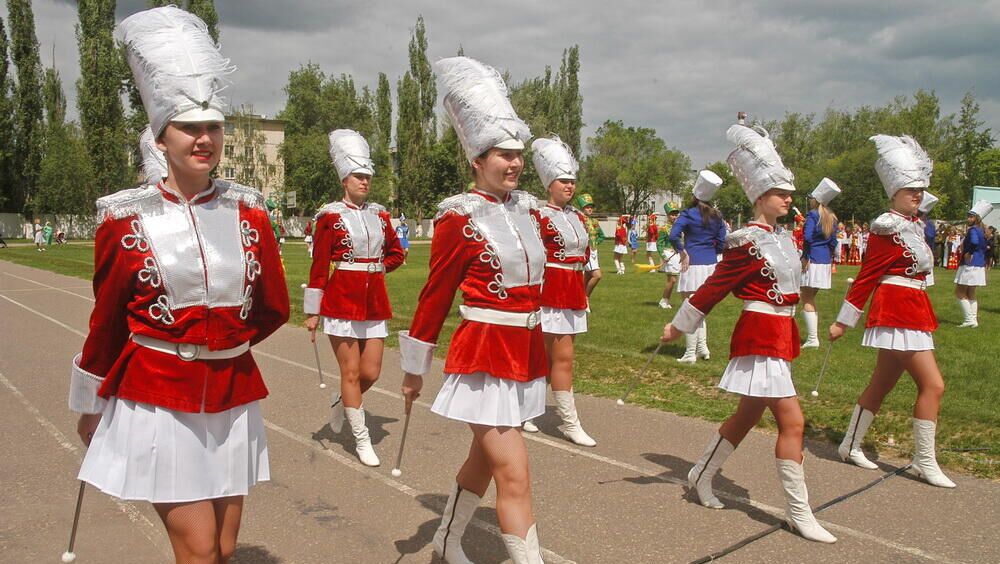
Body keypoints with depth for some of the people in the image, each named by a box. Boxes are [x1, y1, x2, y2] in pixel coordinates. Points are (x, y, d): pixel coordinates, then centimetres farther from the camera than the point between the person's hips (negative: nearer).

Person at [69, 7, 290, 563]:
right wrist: (89, 407, 11)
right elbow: (106, 323, 2)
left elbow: (274, 309, 8)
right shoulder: (126, 218, -7)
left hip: (233, 395, 3)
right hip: (156, 399, -3)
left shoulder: (248, 211, 0)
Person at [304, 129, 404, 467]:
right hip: (342, 301, -5)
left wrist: (375, 269, 6)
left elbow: (396, 253, 22)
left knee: (371, 373, 5)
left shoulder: (380, 215, 8)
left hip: (375, 302, 5)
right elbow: (319, 267, -5)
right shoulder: (331, 217, -4)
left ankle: (341, 402, 36)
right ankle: (362, 440, 12)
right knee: (351, 372, 1)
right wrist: (312, 312, -6)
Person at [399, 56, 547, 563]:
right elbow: (434, 296, -8)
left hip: (526, 353, 8)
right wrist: (414, 368, -3)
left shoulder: (525, 208, 7)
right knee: (515, 480, -6)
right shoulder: (460, 218, -13)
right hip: (484, 356, -8)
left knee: (483, 461, 22)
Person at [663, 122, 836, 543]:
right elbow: (714, 287, -13)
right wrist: (678, 326, -7)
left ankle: (701, 476, 32)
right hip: (761, 338, -9)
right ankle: (799, 513, 3)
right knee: (792, 421, -7)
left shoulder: (783, 237, 11)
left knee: (747, 416, 17)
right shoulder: (747, 241, -15)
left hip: (780, 336, 9)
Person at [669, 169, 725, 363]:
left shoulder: (688, 214, -8)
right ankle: (702, 347, 19)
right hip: (711, 264, 6)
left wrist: (683, 252, -10)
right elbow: (721, 243, 8)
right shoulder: (717, 216, 8)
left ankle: (690, 353, 2)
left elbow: (673, 235, -22)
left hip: (694, 265, -6)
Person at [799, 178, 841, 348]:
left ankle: (812, 339, -9)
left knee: (806, 299, -4)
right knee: (811, 298, 17)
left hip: (812, 260, -8)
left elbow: (807, 237, -21)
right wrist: (830, 260, 19)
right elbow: (833, 242, 15)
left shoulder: (813, 214, -10)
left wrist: (805, 257, -15)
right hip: (825, 261, 8)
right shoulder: (831, 217, 13)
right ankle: (814, 336, 18)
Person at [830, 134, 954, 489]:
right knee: (933, 384, -9)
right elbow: (867, 277, -13)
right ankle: (924, 462, 0)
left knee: (882, 383, 14)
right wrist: (843, 321, -10)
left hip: (911, 311, 9)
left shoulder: (914, 225, 14)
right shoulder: (887, 229, -13)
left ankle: (851, 445, 24)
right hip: (898, 312, -9)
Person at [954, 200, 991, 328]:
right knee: (971, 294, 16)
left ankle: (970, 319, -4)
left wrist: (968, 254, -21)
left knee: (959, 292, -2)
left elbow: (974, 242, -36)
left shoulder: (973, 230, -16)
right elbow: (985, 247, 21)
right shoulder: (981, 231, 13)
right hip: (979, 265, 9)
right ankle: (974, 320, 17)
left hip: (970, 265, -9)